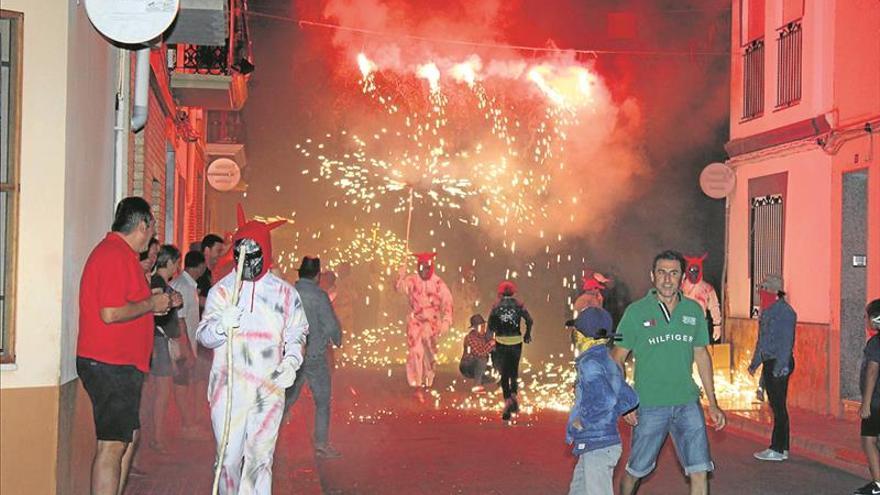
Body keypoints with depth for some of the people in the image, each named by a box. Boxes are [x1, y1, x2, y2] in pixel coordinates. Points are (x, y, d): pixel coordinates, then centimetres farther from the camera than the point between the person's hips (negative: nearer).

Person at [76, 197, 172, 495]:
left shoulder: (116, 252, 17)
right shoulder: (117, 255, -16)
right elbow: (111, 313, -25)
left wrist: (153, 303, 15)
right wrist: (151, 304, -12)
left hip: (119, 364, 11)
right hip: (111, 366, -11)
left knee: (129, 437, 16)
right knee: (113, 445, -8)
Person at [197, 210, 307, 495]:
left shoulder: (284, 292, 7)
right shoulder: (222, 289, 3)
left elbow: (296, 333, 16)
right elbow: (203, 336, -2)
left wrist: (291, 362, -3)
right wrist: (221, 325, -24)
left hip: (269, 388, 1)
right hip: (229, 385, -1)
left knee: (261, 458, 3)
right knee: (230, 455, 3)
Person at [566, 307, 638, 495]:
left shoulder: (590, 363, -16)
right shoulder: (608, 363, 11)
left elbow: (606, 399, -30)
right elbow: (631, 399, 17)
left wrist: (583, 421, -18)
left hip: (597, 446, -10)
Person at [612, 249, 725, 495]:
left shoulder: (693, 310, 5)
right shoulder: (636, 312, -5)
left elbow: (701, 355, 14)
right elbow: (616, 360, -1)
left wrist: (713, 404, 12)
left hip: (687, 403, 3)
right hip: (649, 406, -3)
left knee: (700, 470, -3)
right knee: (636, 470, 9)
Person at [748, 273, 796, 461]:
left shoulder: (784, 311, -14)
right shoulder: (768, 311, 15)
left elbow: (786, 340, -19)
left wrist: (780, 366, -23)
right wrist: (755, 362, 26)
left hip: (779, 364, -10)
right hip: (770, 363, 10)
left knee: (779, 407, -5)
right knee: (776, 406, 12)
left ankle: (778, 450, -1)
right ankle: (780, 448, 19)